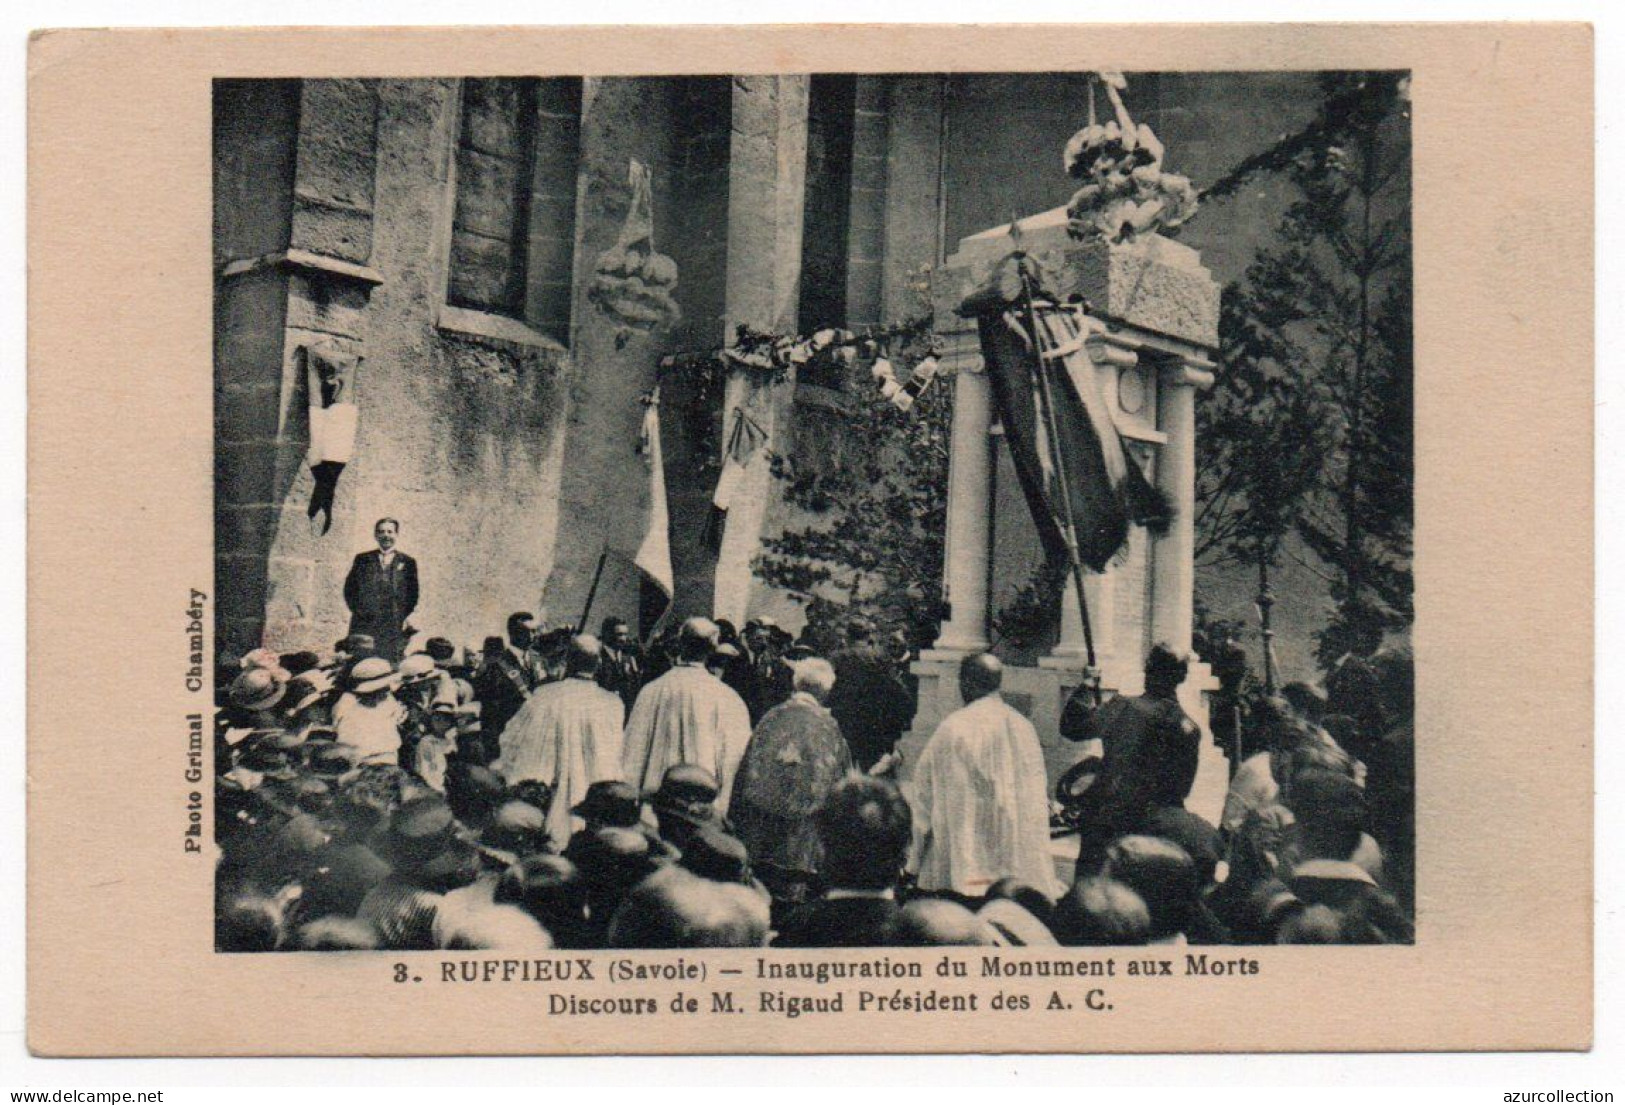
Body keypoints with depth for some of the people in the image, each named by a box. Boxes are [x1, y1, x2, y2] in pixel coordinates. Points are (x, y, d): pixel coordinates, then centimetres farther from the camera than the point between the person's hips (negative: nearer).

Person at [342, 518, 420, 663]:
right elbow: (349, 587, 15)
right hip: (364, 624, 1)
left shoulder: (407, 562, 11)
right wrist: (356, 609, 2)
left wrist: (404, 617, 1)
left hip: (394, 627, -1)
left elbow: (413, 594, 11)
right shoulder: (362, 559, 15)